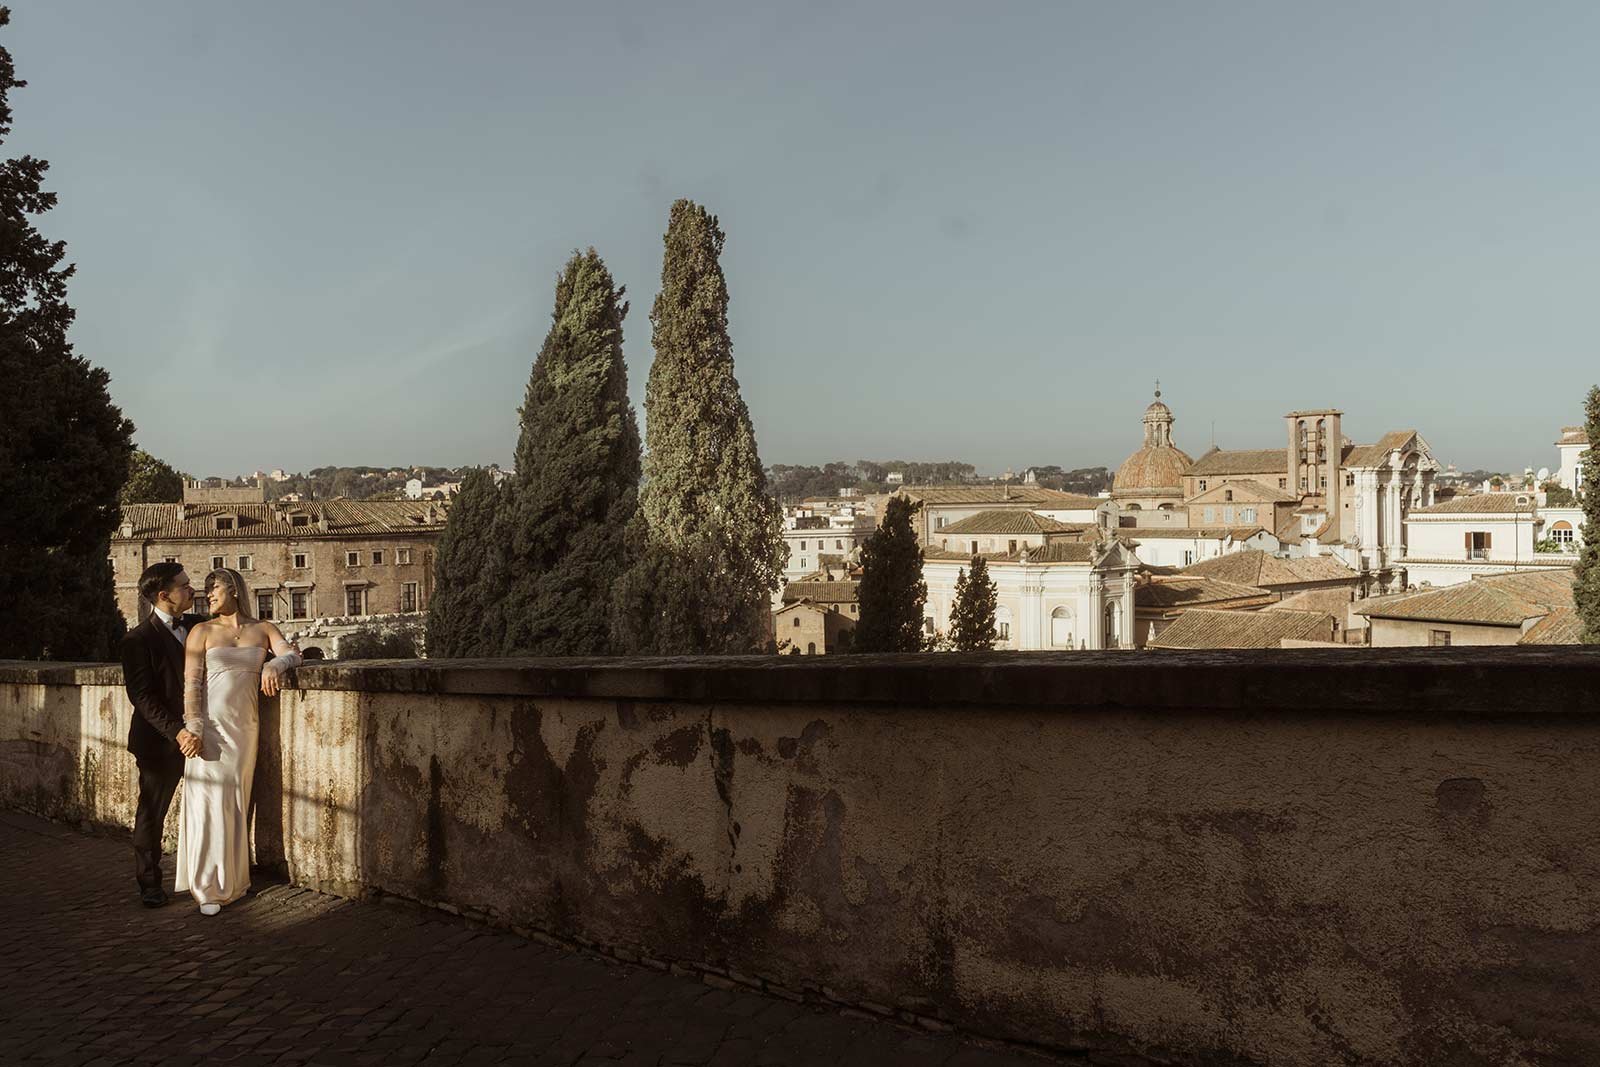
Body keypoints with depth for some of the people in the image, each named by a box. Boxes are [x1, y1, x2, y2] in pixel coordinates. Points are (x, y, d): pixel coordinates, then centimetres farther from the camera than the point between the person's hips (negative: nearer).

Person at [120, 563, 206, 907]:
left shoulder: (196, 625, 6)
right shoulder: (139, 640, -10)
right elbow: (142, 697, -14)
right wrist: (177, 732, -24)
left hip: (197, 734, 4)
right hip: (160, 740, -4)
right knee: (151, 813, 10)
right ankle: (149, 883, 23)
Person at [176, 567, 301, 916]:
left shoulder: (262, 629, 10)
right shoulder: (202, 631, 3)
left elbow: (291, 653, -2)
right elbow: (191, 683, -3)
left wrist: (275, 664, -24)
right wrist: (193, 727, -13)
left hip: (245, 727, 2)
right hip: (211, 726, -2)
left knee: (237, 802, 10)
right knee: (209, 801, -1)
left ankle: (233, 880, 22)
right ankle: (208, 887, 8)